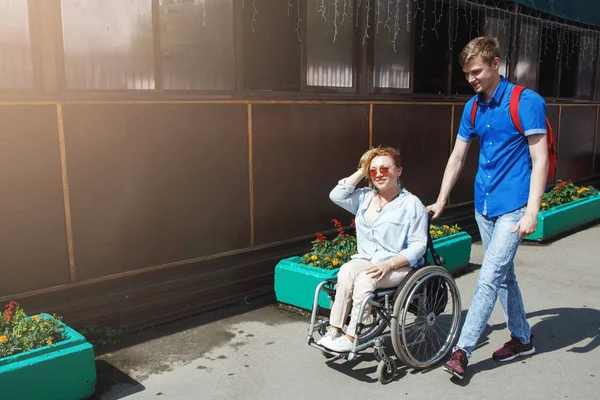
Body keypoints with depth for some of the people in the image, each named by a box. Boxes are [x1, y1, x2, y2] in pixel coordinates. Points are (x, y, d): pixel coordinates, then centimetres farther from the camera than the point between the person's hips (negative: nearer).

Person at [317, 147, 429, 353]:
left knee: (365, 279, -33)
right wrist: (361, 172, 5)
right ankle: (335, 330, -27)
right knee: (346, 270, -29)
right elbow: (337, 195, 2)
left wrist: (389, 264, -22)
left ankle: (351, 337, -25)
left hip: (399, 266, -4)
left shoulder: (412, 204, -2)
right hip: (365, 259, 4)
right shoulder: (365, 197, 15)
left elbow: (418, 245, -8)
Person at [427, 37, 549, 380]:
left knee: (490, 277, -10)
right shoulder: (473, 107, 7)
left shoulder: (526, 102, -12)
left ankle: (462, 350, -3)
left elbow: (540, 160, -16)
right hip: (485, 205, 7)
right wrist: (440, 202, 14)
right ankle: (523, 339, 32)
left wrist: (532, 212, -22)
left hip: (513, 206, -7)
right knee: (504, 274, 15)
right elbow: (457, 158, 13)